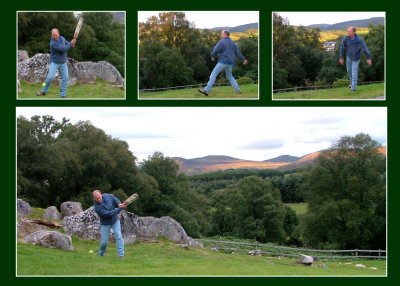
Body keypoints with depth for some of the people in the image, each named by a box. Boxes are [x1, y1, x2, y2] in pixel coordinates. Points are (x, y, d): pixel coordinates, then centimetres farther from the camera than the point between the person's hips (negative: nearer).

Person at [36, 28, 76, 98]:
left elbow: (67, 44, 11)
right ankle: (43, 91, 6)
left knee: (65, 78, -2)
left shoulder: (62, 38, 0)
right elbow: (63, 49, -27)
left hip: (63, 63, 6)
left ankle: (63, 95, 6)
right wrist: (71, 44, -19)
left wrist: (71, 44, -14)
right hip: (54, 62, -5)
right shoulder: (53, 43, -23)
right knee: (50, 77, -14)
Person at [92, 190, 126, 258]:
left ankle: (121, 254, -14)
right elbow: (110, 214, -33)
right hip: (105, 224, -3)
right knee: (104, 242, -1)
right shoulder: (97, 208, -31)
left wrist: (119, 203, -13)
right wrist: (121, 208, -32)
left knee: (118, 236, -14)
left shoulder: (106, 196, -17)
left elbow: (113, 197, 7)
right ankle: (101, 254, 29)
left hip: (115, 220, 3)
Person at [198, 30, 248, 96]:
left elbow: (215, 50, -13)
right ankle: (237, 90, 13)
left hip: (223, 62, -7)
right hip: (230, 63, 7)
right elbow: (238, 52, 18)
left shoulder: (222, 42, -7)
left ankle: (206, 90, -14)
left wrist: (213, 56, 7)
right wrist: (243, 59, 29)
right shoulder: (232, 43, 13)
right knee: (229, 76, 24)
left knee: (213, 75, -6)